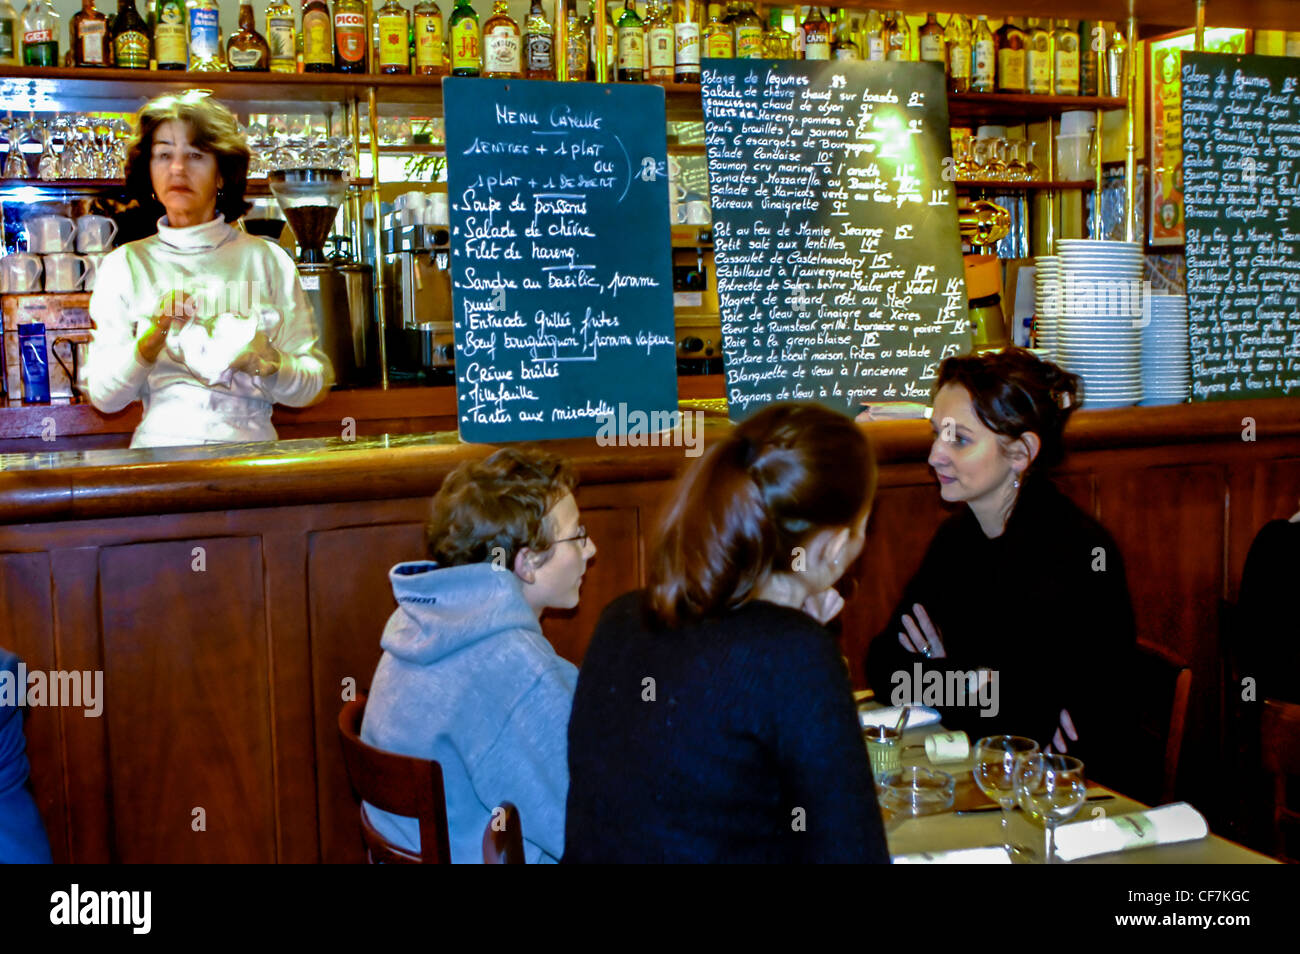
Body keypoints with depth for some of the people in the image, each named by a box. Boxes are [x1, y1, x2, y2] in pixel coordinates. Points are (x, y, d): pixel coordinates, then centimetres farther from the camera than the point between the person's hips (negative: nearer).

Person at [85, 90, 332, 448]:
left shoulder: (266, 260, 10)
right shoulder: (125, 264, 11)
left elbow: (316, 382, 8)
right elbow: (103, 396, 4)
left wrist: (266, 362, -11)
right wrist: (154, 337, -12)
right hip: (160, 448, 0)